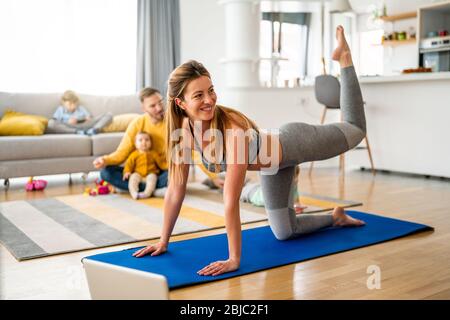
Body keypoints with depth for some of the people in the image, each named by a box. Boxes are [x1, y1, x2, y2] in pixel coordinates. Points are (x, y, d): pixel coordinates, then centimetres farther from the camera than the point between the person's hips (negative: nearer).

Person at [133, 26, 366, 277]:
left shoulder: (234, 128, -42)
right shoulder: (184, 130, -24)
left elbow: (232, 200, -45)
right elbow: (176, 190, -17)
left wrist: (234, 259, -43)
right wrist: (164, 241, -13)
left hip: (294, 144, -5)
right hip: (273, 166, 5)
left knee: (356, 129, 21)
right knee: (284, 233, 15)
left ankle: (343, 57, 37)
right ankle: (336, 217, 42)